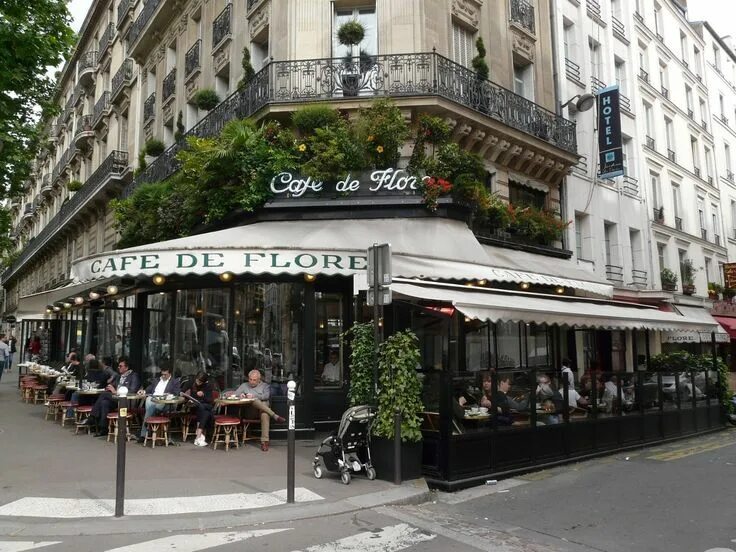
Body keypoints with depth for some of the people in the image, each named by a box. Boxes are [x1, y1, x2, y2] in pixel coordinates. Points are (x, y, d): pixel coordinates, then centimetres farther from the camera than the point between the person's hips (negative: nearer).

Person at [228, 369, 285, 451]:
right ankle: (274, 416, -39)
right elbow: (235, 394, 13)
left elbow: (266, 396, -2)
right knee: (255, 401, -34)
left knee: (265, 414, -39)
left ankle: (264, 441, -42)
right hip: (250, 411, 1)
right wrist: (240, 395, -9)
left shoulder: (265, 386, 19)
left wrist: (254, 396, -15)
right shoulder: (244, 385, 26)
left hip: (264, 407, -1)